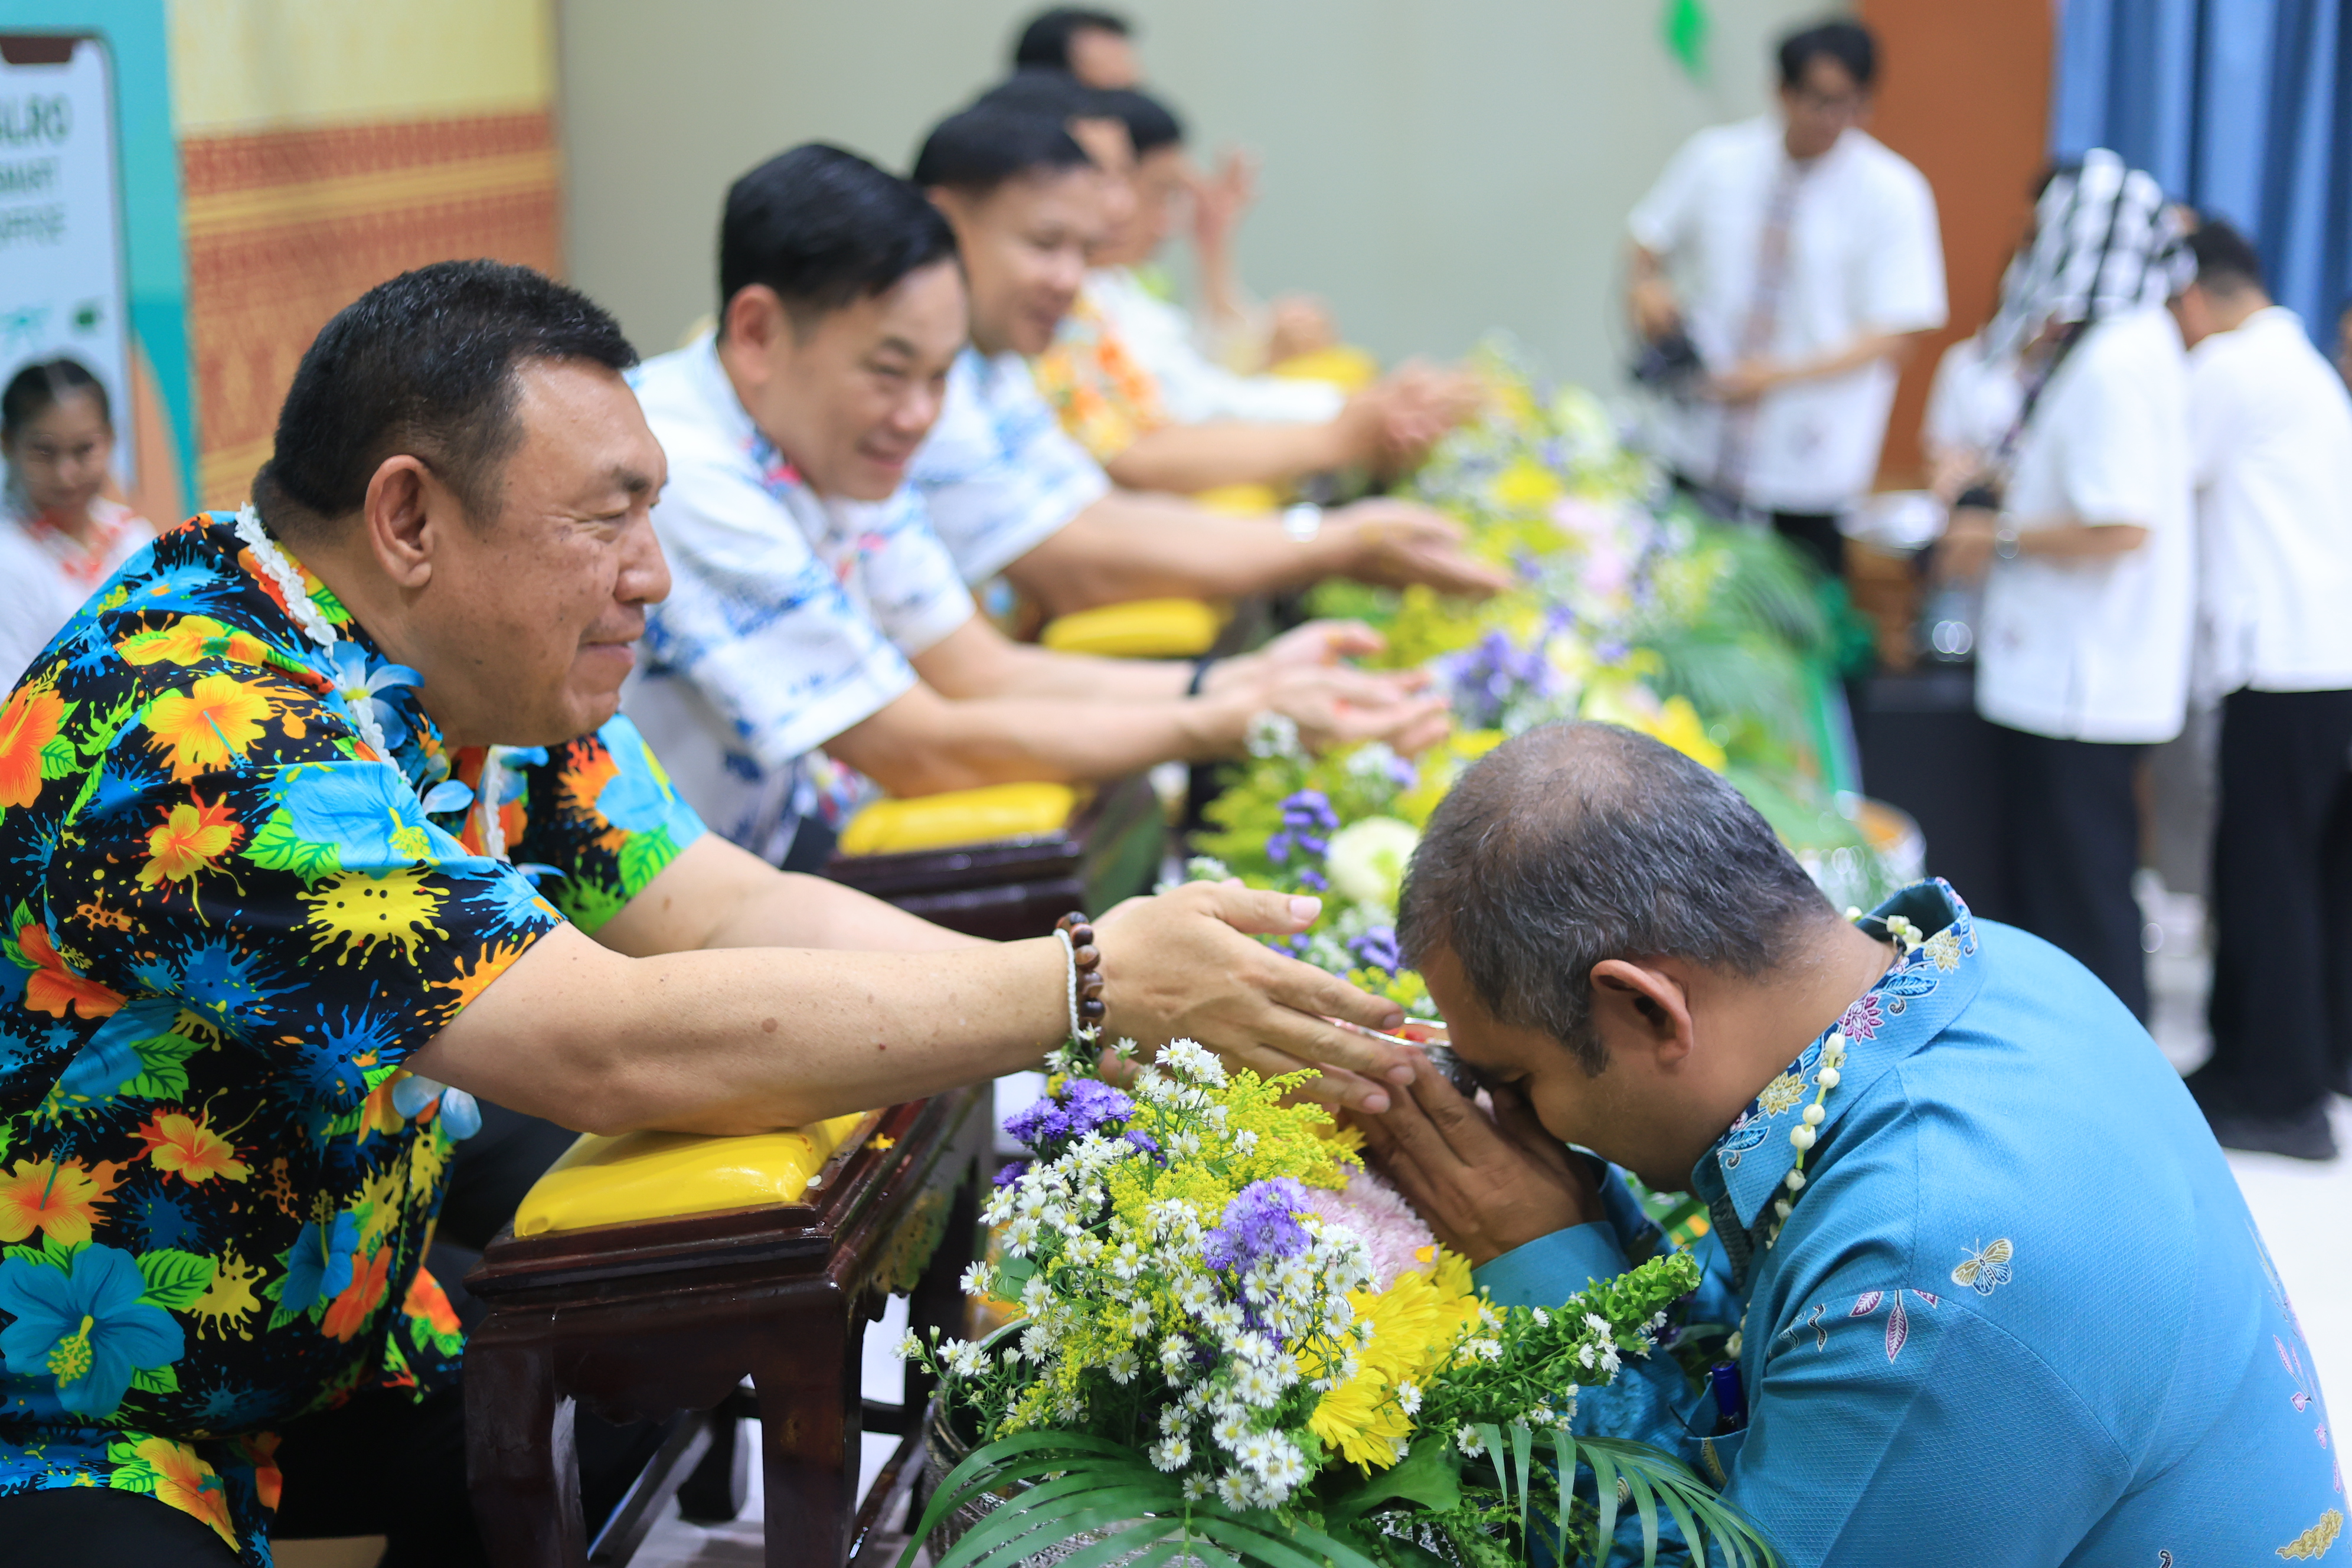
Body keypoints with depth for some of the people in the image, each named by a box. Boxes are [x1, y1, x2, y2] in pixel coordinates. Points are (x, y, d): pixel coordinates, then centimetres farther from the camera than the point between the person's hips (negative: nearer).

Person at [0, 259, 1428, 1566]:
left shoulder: (479, 668, -1)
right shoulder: (201, 738, -29)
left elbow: (732, 907, -2)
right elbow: (619, 1048, -33)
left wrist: (1163, 1000, -14)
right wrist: (1087, 985, -28)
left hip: (326, 1335, 8)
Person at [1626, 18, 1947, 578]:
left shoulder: (1894, 193, -8)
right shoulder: (1716, 160, 0)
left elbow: (1897, 338, -10)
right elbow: (1649, 243, 15)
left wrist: (1782, 374, -22)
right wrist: (1645, 285, -10)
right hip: (1695, 443, 3)